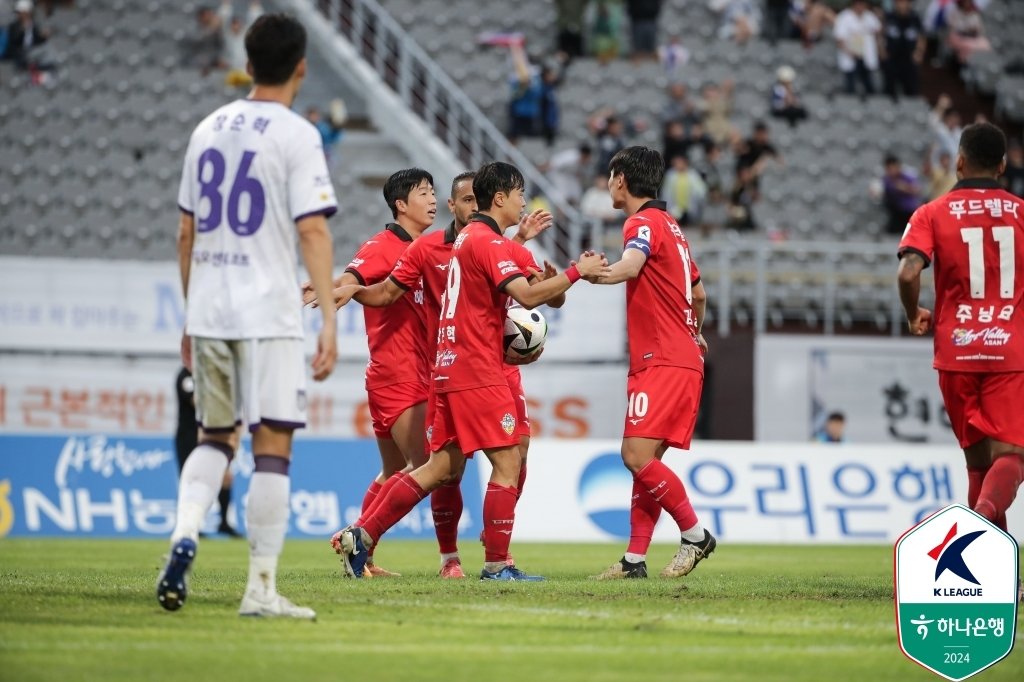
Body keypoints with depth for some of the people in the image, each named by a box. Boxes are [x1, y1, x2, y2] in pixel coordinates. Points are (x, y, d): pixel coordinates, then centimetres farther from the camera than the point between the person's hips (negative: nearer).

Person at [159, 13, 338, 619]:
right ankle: (262, 588, -4)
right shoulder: (296, 136, -7)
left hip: (208, 314, 6)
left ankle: (185, 534, -6)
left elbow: (187, 234, 15)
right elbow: (313, 231, -15)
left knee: (216, 438, 18)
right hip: (269, 317, -6)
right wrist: (329, 320, -16)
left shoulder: (209, 130, 11)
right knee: (273, 446, -2)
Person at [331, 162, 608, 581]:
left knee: (444, 467, 10)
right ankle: (497, 564, -5)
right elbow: (527, 295, -22)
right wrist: (577, 271, -15)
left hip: (450, 369, 10)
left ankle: (360, 537, 8)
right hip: (476, 371, -10)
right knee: (507, 461, -6)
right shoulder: (488, 240, -12)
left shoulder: (468, 237, 18)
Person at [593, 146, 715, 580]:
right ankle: (635, 558, 4)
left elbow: (628, 268, -31)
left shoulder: (644, 223, -9)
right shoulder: (669, 226, 20)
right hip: (681, 359, 10)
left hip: (664, 363, -10)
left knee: (637, 455, -15)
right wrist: (694, 332, 47)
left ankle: (695, 534, -8)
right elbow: (698, 293, 31)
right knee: (645, 460, 6)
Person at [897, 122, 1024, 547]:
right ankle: (986, 511, -41)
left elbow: (908, 273, -13)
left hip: (956, 352, 1)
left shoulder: (932, 214, 2)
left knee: (978, 458, 13)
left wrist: (915, 316, 5)